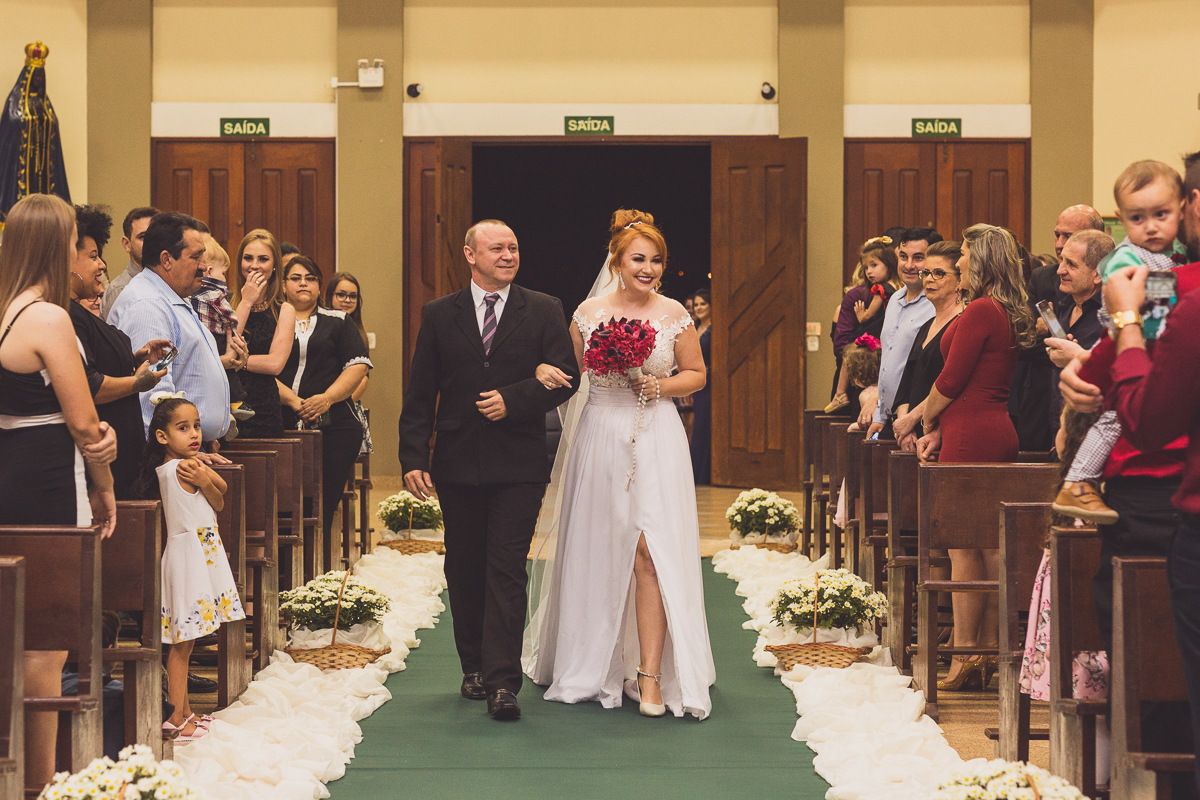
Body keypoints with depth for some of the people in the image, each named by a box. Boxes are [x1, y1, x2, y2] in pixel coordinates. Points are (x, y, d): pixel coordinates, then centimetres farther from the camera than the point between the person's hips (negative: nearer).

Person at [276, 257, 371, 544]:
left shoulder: (338, 323, 15)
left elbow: (358, 366, 5)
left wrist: (327, 398, -10)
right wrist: (295, 401, -13)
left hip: (334, 426, 0)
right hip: (285, 428, 0)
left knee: (322, 510, -4)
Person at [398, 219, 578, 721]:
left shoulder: (543, 311, 4)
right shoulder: (439, 315, 7)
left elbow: (566, 377, -1)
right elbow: (420, 394, 4)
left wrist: (513, 399, -15)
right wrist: (413, 458, -5)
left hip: (518, 465, -2)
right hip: (458, 464, 2)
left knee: (507, 571, -8)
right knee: (464, 570, 11)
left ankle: (503, 684, -8)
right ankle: (475, 668, 26)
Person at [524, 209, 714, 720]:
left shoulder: (674, 315, 2)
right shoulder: (588, 313, 2)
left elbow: (696, 374, 11)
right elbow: (569, 369, 9)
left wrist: (662, 385, -8)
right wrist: (544, 370, -12)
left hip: (656, 441, -1)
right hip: (601, 441, 1)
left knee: (652, 551, -10)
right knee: (598, 552, 9)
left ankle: (651, 675, -7)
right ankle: (594, 665, 25)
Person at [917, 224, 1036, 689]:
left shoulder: (980, 311, -14)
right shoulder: (1010, 313, 15)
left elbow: (951, 381, -14)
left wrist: (923, 419, 4)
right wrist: (939, 430, 12)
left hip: (971, 436, -9)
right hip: (999, 431, 9)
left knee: (963, 544, -5)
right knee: (990, 544, 11)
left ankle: (964, 656, -1)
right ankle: (988, 651, 16)